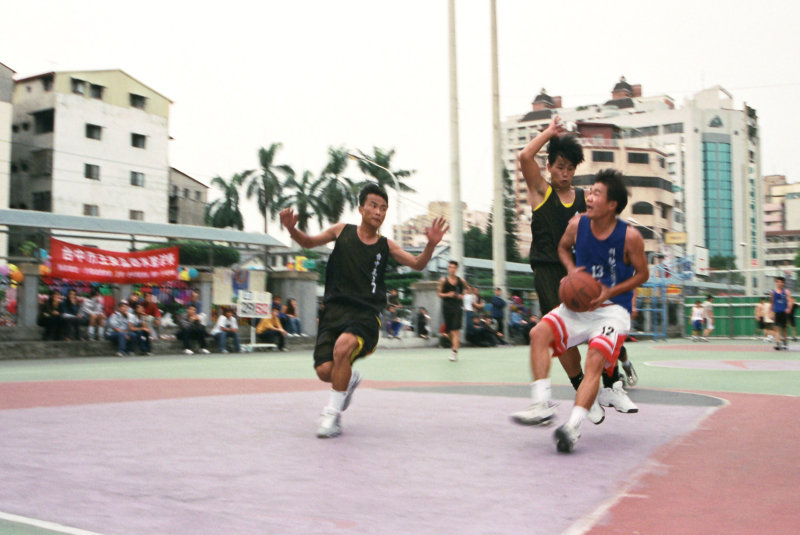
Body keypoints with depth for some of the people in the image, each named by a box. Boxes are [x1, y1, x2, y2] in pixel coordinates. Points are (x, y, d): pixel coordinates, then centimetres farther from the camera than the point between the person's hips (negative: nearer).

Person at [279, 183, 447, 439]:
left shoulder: (386, 245, 7)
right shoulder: (342, 231, 8)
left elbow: (417, 264, 7)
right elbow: (309, 242, 18)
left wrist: (431, 245, -12)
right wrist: (292, 229, -3)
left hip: (365, 314, -2)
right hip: (335, 310, 2)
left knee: (343, 346, -33)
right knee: (325, 371, -12)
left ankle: (332, 414, -14)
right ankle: (350, 380, 29)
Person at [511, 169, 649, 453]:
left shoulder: (630, 236, -12)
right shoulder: (577, 224, -2)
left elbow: (642, 274, 0)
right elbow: (563, 247, 19)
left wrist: (609, 292, -14)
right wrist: (572, 269, -2)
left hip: (613, 309, -4)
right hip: (579, 303, 4)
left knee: (595, 361, -23)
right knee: (539, 333, -18)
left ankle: (573, 425, -31)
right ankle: (542, 405, -22)